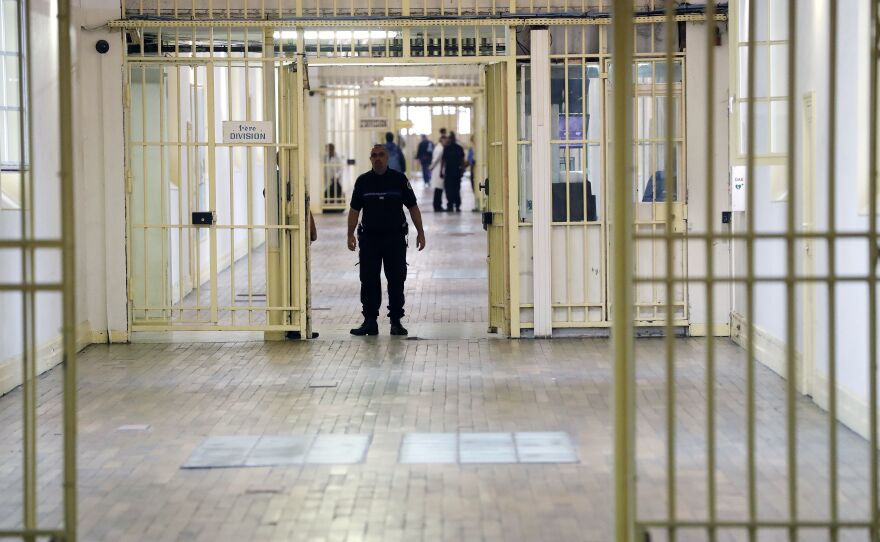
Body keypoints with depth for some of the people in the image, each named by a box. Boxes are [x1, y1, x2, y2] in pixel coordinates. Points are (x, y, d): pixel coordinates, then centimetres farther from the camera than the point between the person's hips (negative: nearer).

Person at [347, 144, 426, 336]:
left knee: (396, 280, 2)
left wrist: (420, 232, 1)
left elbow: (413, 207, 5)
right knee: (369, 281, 1)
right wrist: (351, 235, 2)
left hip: (395, 237, -1)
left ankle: (396, 321, 9)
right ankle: (370, 321, 7)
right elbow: (354, 210, 9)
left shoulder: (399, 179, 1)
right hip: (369, 237, 1)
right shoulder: (363, 181, 5)